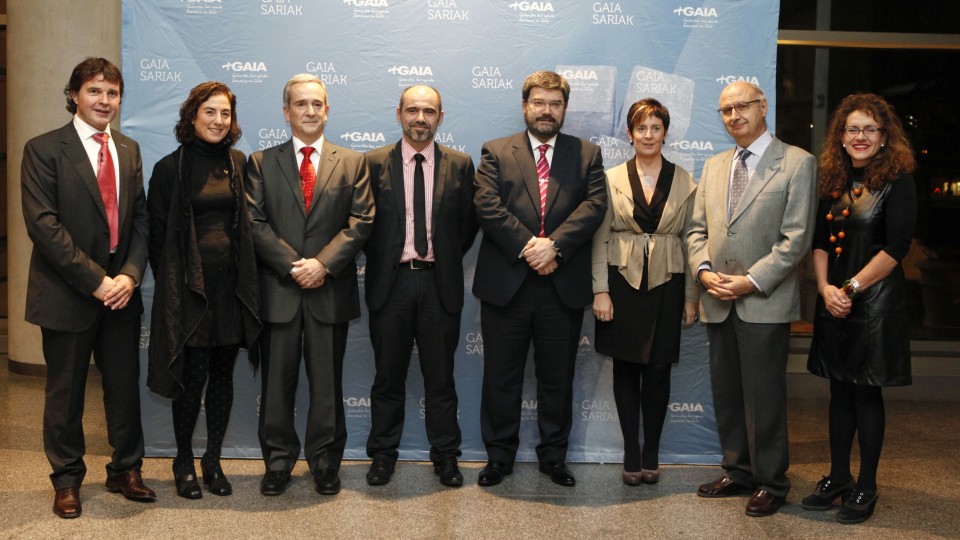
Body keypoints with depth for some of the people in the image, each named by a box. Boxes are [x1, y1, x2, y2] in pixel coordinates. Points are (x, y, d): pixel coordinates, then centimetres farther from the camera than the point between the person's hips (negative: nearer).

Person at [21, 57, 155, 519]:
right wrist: (94, 280, -17)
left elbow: (141, 219, 7)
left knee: (125, 386, 11)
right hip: (67, 293, -4)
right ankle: (67, 480, 25)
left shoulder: (129, 150, 10)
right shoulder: (43, 150, -5)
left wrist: (130, 275, -8)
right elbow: (43, 224, -13)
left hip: (121, 290, 4)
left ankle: (125, 470, 28)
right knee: (65, 392, 8)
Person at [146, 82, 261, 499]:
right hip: (189, 288, -3)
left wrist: (246, 278, 6)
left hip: (231, 284, 3)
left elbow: (248, 225, 11)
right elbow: (157, 233, 2)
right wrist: (172, 284, 0)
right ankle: (184, 462, 19)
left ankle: (213, 461, 22)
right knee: (192, 376, -1)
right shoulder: (170, 168, -1)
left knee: (223, 374, 9)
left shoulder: (239, 163, 8)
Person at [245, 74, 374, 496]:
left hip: (331, 291, 0)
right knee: (277, 381, 7)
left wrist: (323, 263, -14)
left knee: (327, 382, 8)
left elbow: (361, 222, -1)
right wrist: (292, 266, -13)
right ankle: (277, 462, 20)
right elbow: (256, 223, -1)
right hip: (278, 290, 0)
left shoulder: (352, 163, 9)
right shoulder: (261, 163, 8)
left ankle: (325, 463, 20)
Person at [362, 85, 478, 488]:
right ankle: (383, 455, 22)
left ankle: (445, 456, 21)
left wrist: (449, 258, 4)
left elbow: (469, 223, 8)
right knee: (388, 376, 9)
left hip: (440, 283, 0)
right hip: (389, 281, 0)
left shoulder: (460, 165, 4)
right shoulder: (374, 163, 2)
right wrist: (380, 260, 1)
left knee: (440, 376, 8)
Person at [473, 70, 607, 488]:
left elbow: (594, 205, -4)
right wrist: (526, 246, -17)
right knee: (501, 376, 8)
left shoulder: (587, 155, 10)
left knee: (557, 378, 11)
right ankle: (499, 456, 22)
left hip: (564, 286, 1)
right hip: (506, 284, -1)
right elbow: (487, 204, -6)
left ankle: (554, 456, 25)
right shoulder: (496, 152, 7)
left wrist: (554, 245, -18)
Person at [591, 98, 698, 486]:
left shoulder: (684, 182, 4)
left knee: (658, 370, 3)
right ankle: (631, 454, 17)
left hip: (666, 285, 0)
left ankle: (651, 453, 18)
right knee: (625, 368, 5)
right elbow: (600, 239, 0)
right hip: (622, 283, 0)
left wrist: (691, 297, 3)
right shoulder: (612, 179, 2)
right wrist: (600, 290, -7)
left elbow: (691, 241, 6)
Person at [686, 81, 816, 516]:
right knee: (726, 394, 12)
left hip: (765, 302, -5)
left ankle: (771, 482, 16)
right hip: (718, 302, 6)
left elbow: (796, 237, -10)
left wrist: (752, 281, -16)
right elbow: (697, 230, 14)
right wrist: (704, 271, -5)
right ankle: (738, 471, 26)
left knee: (763, 398, 1)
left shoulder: (796, 163, -3)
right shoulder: (713, 166, 15)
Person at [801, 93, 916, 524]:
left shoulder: (897, 181, -7)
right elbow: (819, 242, 9)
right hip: (834, 301, 5)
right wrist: (825, 288, -6)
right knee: (840, 391, 12)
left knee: (866, 392, 1)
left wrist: (851, 288, -14)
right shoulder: (834, 183, 10)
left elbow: (896, 247, -14)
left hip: (875, 301, -5)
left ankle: (866, 488, 13)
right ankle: (838, 477, 23)